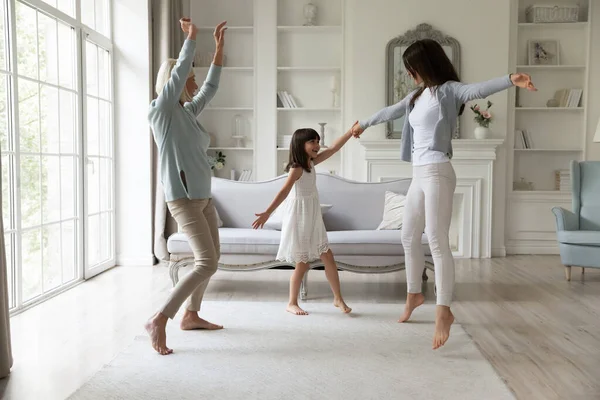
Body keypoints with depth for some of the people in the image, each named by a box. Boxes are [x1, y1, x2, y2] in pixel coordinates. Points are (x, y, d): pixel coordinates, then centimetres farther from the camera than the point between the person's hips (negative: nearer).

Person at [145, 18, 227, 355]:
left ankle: (191, 316, 27)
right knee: (206, 263, -16)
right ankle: (159, 321, -10)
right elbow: (179, 70, -18)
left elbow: (211, 86, 21)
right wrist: (191, 36, -6)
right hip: (184, 199, -9)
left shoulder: (188, 111, 13)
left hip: (203, 196, 10)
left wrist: (220, 44, 20)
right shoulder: (161, 111, -9)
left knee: (212, 257, 14)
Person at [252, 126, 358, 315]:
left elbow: (333, 148, 9)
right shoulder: (296, 169, -18)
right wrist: (267, 212, -40)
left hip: (313, 218, 8)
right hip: (299, 218, -8)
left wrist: (351, 132, 6)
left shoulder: (311, 162, 6)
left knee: (328, 257, 8)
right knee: (303, 264, 0)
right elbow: (284, 192, -30)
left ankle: (338, 298, 18)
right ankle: (292, 303, 16)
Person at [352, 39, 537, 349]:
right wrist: (364, 124, 48)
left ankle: (443, 311, -12)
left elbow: (476, 90, -24)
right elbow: (391, 111, 33)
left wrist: (510, 80, -44)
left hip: (437, 173, -9)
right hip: (419, 175, 9)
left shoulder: (447, 90, -5)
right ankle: (414, 294, 33)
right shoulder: (417, 96, 18)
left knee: (436, 240, -14)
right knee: (409, 238, 16)